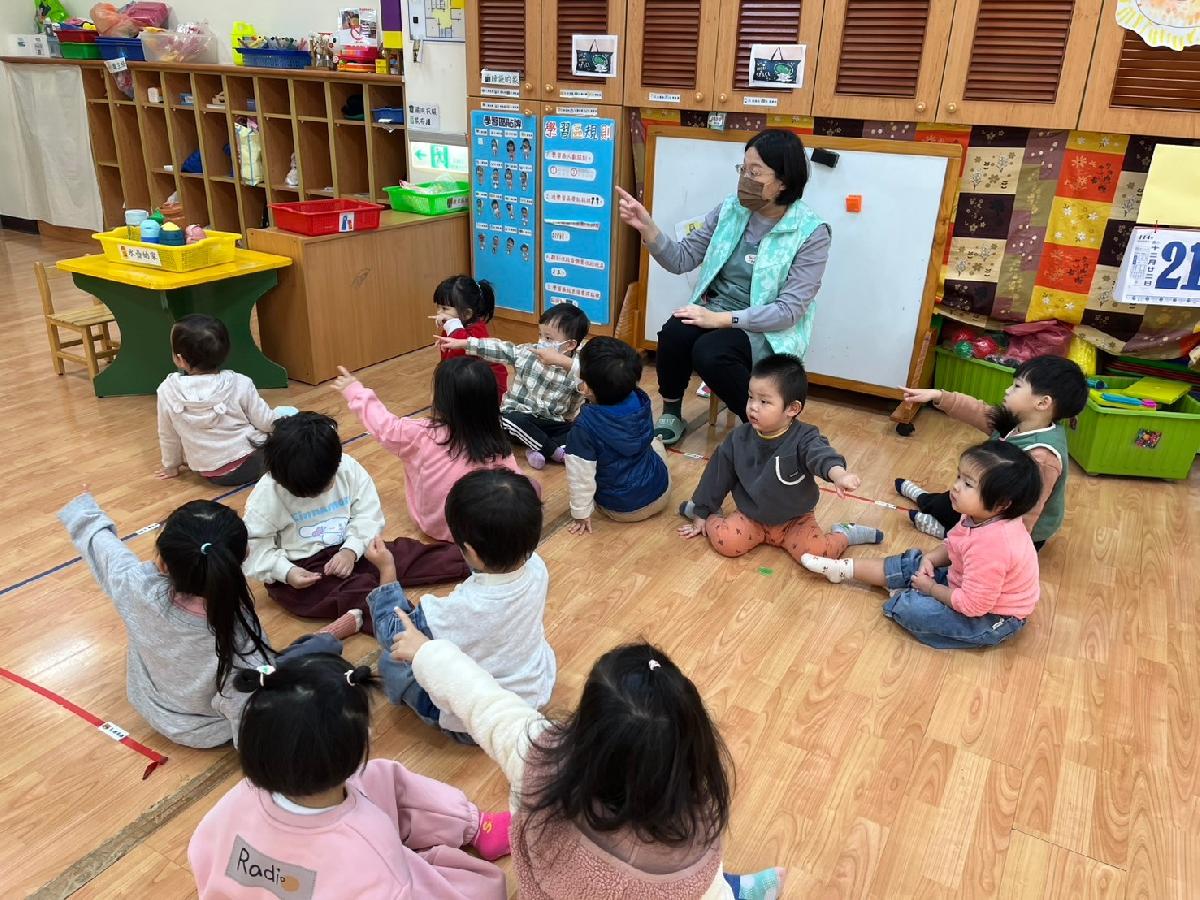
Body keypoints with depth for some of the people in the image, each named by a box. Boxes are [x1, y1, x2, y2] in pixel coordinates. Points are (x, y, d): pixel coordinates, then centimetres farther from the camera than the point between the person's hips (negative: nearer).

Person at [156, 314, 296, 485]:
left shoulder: (168, 391, -14)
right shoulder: (240, 384, -19)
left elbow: (168, 436, 0)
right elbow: (266, 422, -10)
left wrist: (171, 466, 18)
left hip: (211, 474, 4)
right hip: (251, 464, -3)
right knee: (289, 412, 16)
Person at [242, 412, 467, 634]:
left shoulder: (349, 468, -8)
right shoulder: (267, 493, -14)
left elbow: (368, 514, -3)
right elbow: (254, 544, -9)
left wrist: (351, 549, -19)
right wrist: (286, 572, -23)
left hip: (348, 552, 4)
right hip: (299, 570, -3)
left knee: (404, 554, -12)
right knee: (355, 592, -32)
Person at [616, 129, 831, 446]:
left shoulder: (811, 232, -12)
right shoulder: (730, 209, 0)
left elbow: (790, 309, -16)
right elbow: (681, 259, 2)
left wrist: (722, 318, -24)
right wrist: (646, 227, -16)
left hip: (768, 331, -4)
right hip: (716, 310, 4)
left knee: (709, 352, -33)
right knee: (673, 333, -27)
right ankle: (671, 412, -3)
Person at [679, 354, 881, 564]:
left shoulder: (803, 439, -20)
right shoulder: (739, 438, -10)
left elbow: (821, 455, -43)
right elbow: (718, 475, 2)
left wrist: (838, 474, -67)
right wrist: (702, 514, 8)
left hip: (795, 521, -1)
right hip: (751, 518, 2)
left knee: (815, 552, -24)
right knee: (725, 541, -24)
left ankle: (844, 534, 8)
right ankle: (712, 517, 9)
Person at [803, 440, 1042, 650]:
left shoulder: (989, 544, -38)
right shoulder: (983, 518, -9)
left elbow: (973, 605, -33)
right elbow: (954, 546, 12)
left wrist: (932, 588, -17)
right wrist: (930, 559, -6)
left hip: (989, 619, -9)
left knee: (909, 607, -21)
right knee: (912, 564, 9)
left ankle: (902, 597, 14)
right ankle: (842, 569, 19)